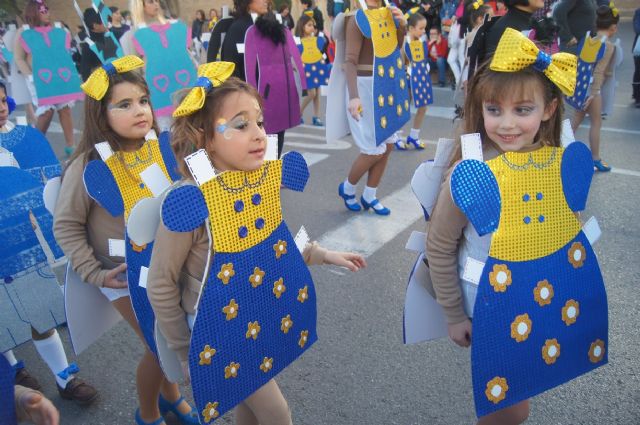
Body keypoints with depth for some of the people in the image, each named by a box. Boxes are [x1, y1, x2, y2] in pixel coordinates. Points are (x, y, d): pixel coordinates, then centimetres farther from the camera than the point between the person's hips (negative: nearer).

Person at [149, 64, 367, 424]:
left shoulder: (268, 176, -11)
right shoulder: (192, 201, -29)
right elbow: (161, 286, -15)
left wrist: (320, 254, 5)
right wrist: (185, 351, -6)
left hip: (267, 314, 5)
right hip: (221, 327, -5)